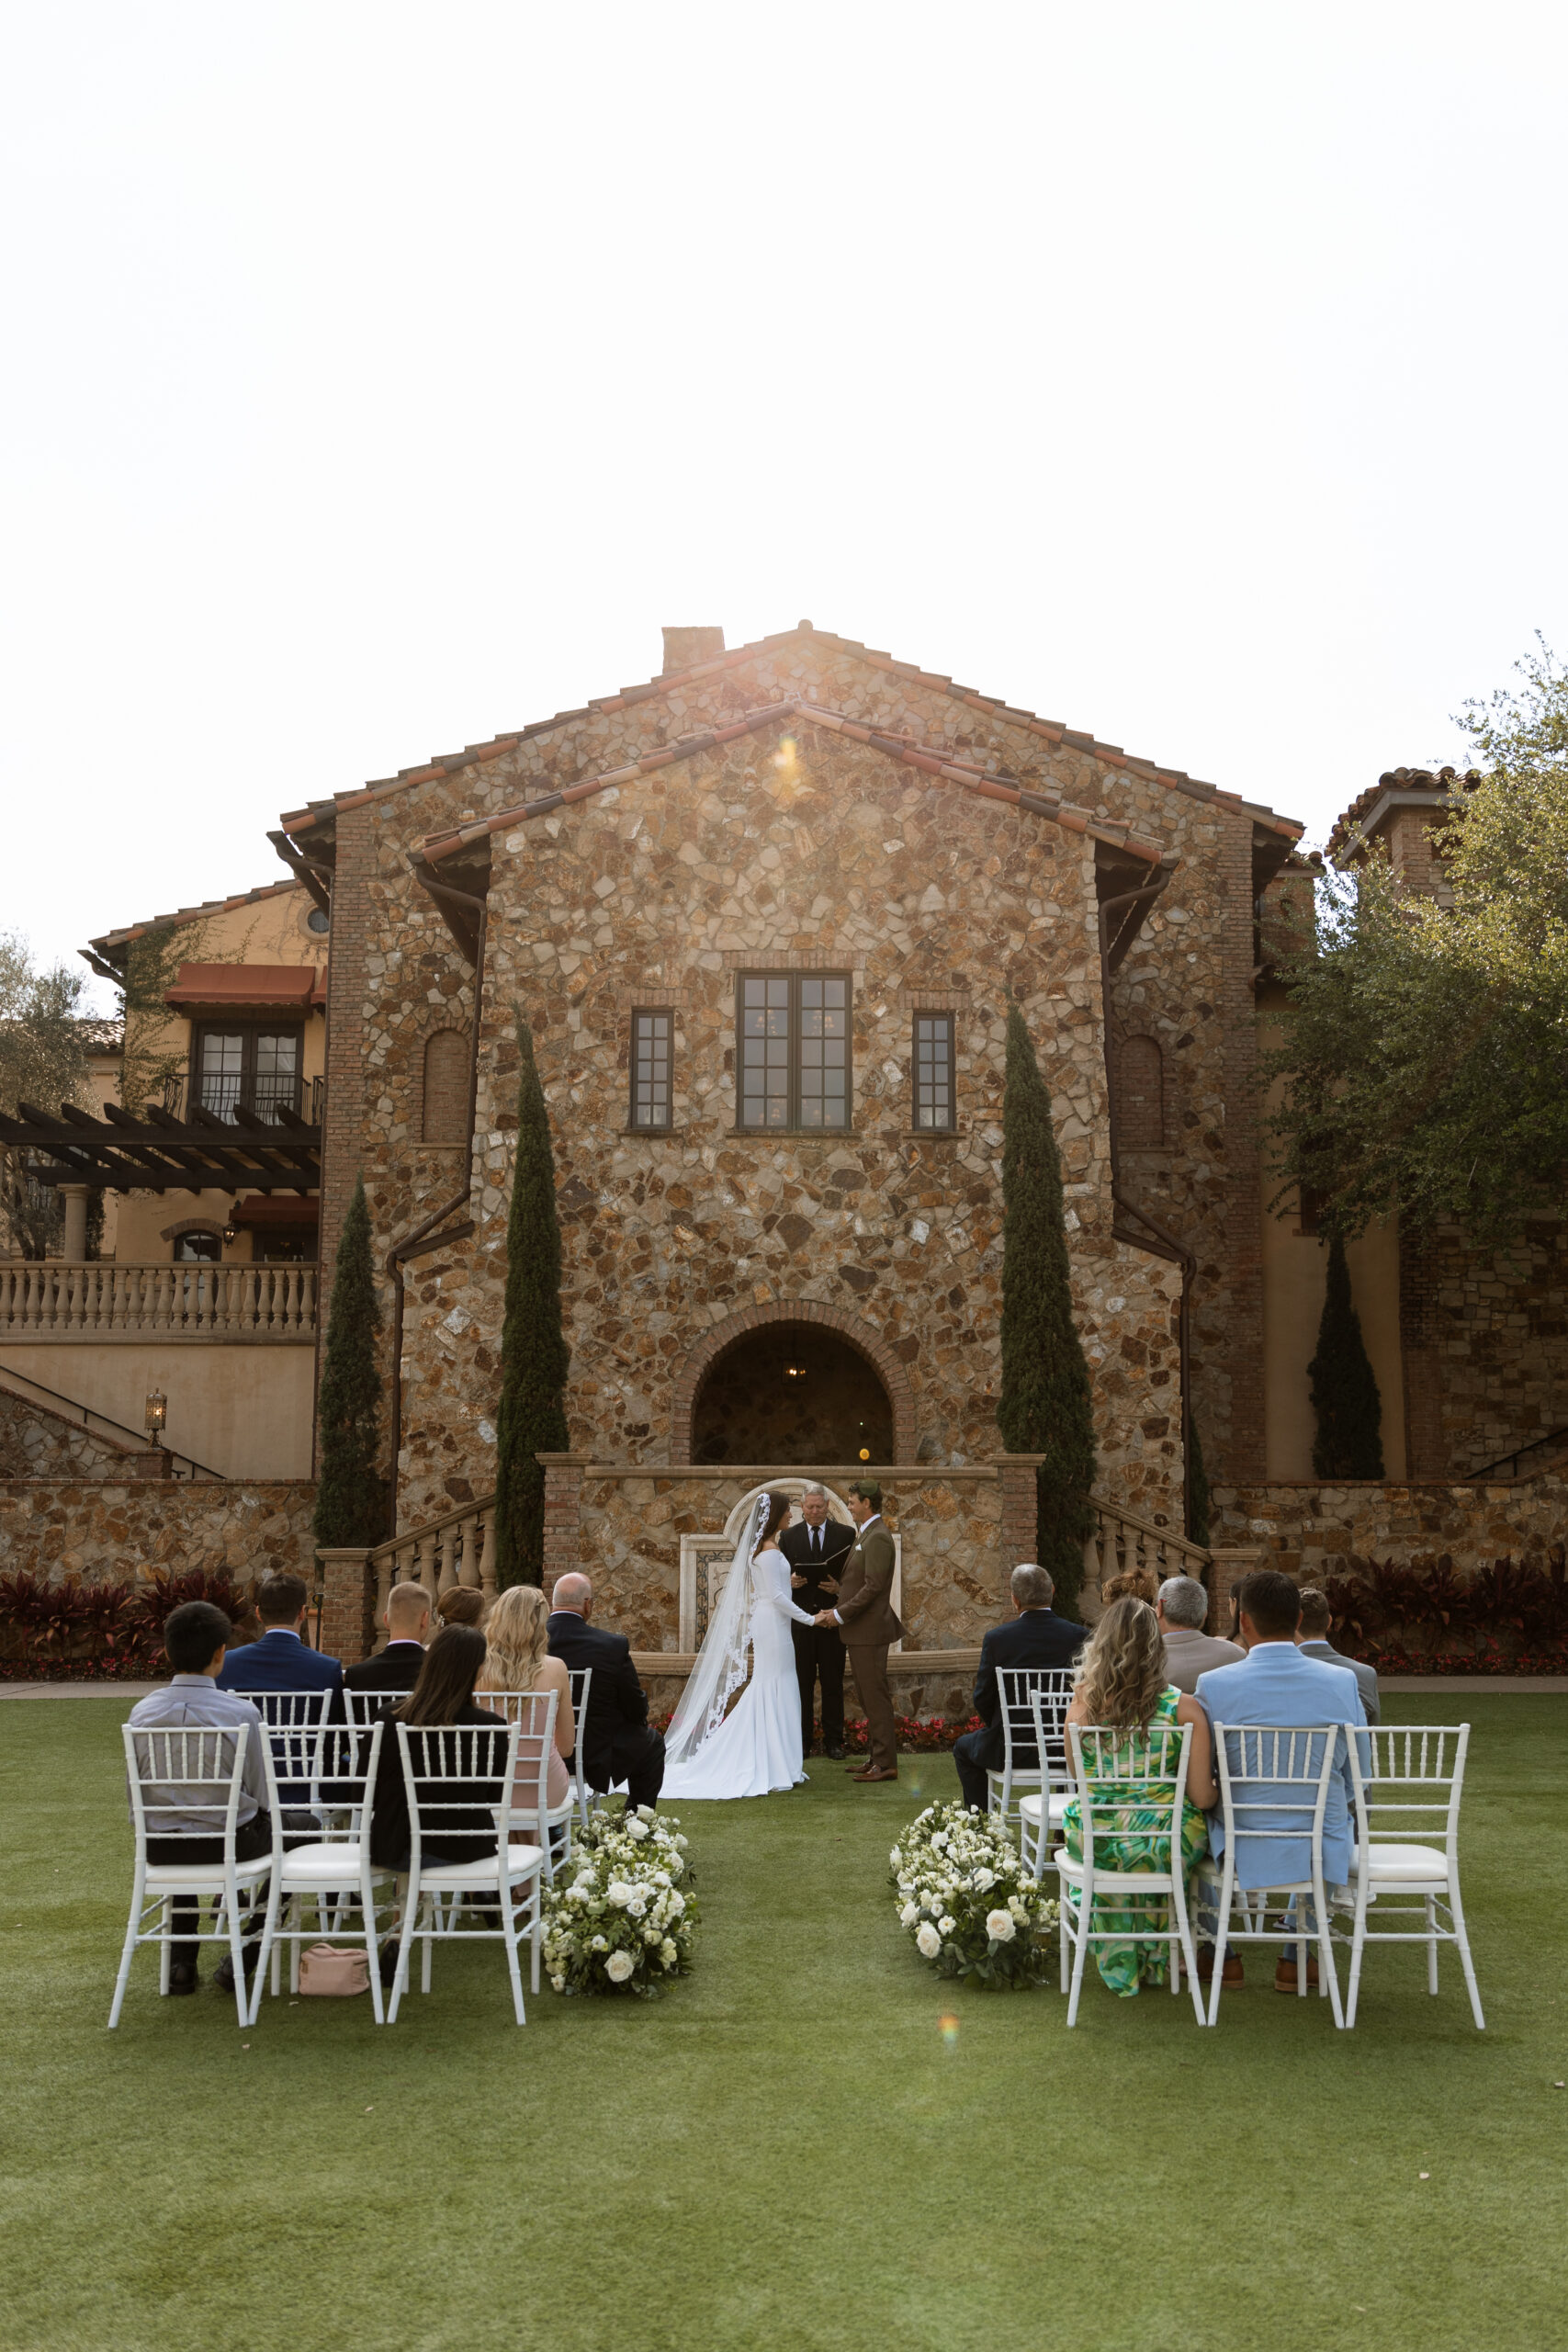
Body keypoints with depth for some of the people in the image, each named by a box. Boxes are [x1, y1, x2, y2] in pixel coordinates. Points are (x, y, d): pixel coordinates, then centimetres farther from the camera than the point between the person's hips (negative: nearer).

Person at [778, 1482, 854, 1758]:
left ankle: (834, 1741, 12)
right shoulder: (788, 1536, 7)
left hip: (832, 1619, -1)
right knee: (801, 1683, 5)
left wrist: (840, 1587, -16)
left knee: (833, 1684, 4)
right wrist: (789, 1582, -12)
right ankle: (802, 1740, 13)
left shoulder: (845, 1534, 3)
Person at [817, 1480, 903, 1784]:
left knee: (875, 1697, -6)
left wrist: (840, 1614, -17)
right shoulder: (865, 1535, 16)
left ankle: (885, 1764, -2)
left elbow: (873, 1586, -22)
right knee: (866, 1696, 14)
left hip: (870, 1631, -10)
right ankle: (877, 1758, 21)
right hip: (860, 1632, 10)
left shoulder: (878, 1538, -16)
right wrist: (837, 1611, 10)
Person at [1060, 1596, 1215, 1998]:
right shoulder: (1184, 1708, -13)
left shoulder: (1083, 1704, -8)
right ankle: (1155, 1964, 52)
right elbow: (1203, 1797, -10)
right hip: (1166, 1846, -1)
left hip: (1093, 1844, 1)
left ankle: (1119, 1967, 53)